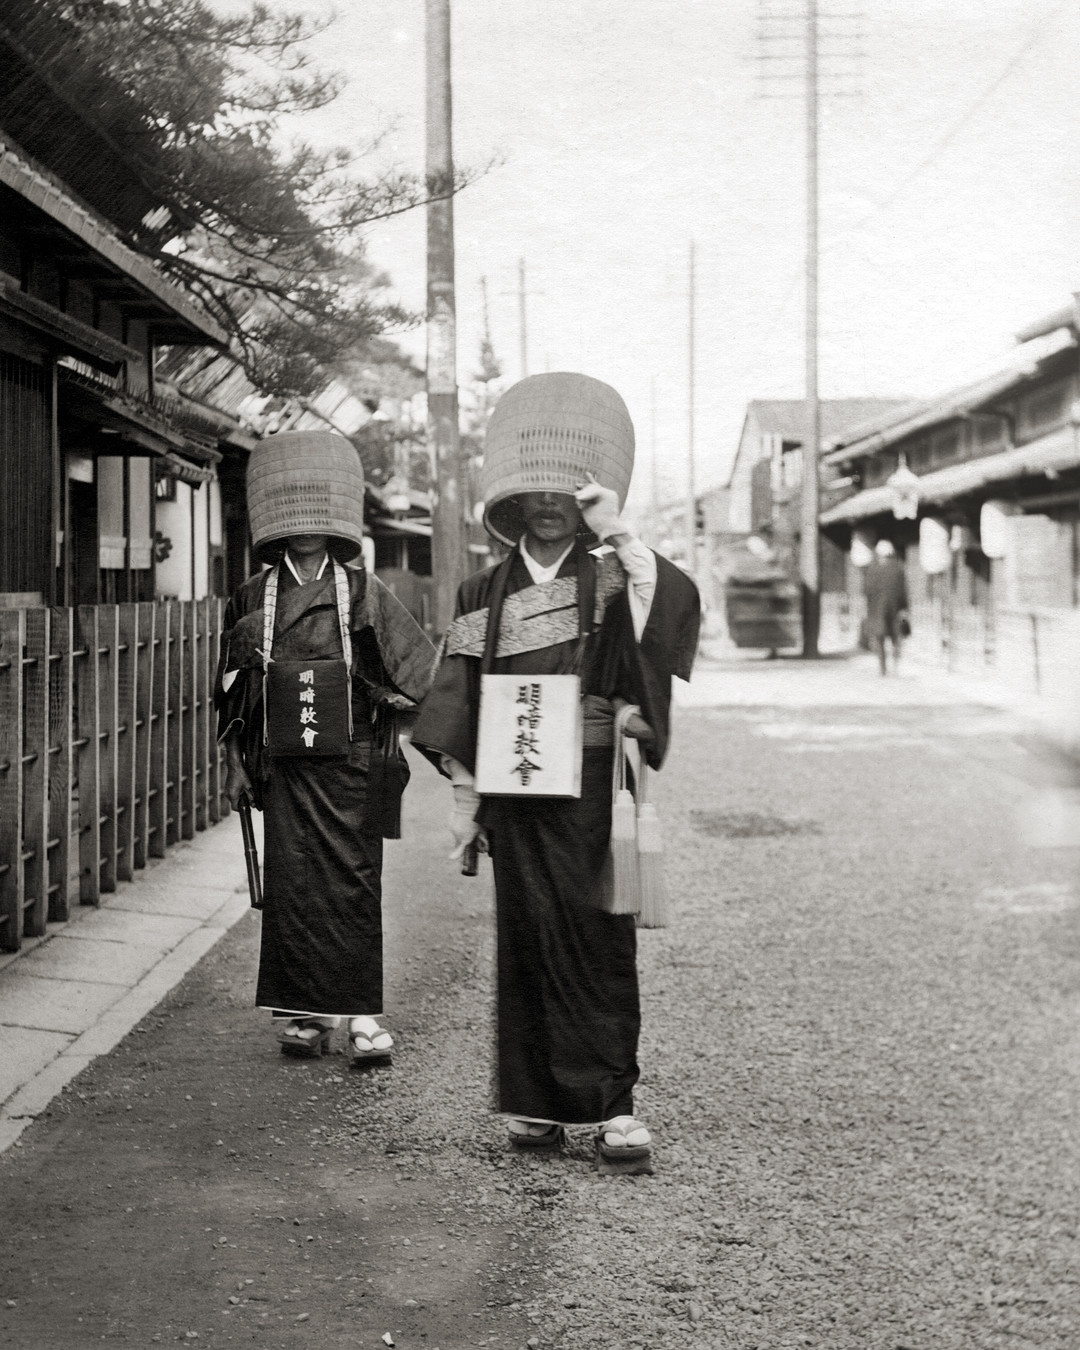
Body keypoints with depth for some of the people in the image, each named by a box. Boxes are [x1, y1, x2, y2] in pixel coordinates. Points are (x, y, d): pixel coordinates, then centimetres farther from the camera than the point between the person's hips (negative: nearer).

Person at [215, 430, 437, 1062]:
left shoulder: (365, 594, 2)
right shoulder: (252, 601, 8)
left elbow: (423, 671, 4)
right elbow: (233, 694, 14)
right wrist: (237, 762, 13)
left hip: (353, 767, -2)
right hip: (283, 768, 2)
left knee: (354, 885, -1)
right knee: (292, 886, 0)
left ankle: (363, 1014, 4)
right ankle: (305, 1014, 7)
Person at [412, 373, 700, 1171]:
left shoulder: (611, 583, 3)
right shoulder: (485, 595, 10)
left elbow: (677, 604, -18)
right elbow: (461, 700, 10)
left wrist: (619, 535, -24)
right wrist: (464, 793, 5)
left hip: (591, 790, -2)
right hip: (514, 796, 2)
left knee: (599, 939, -4)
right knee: (525, 938, 3)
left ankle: (612, 1104, -1)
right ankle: (535, 1103, 10)